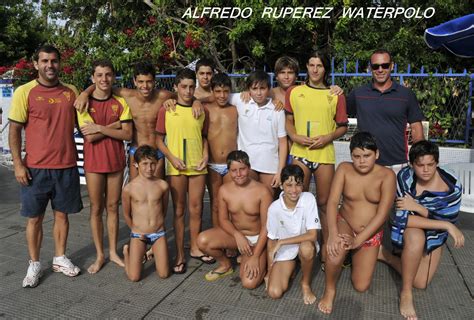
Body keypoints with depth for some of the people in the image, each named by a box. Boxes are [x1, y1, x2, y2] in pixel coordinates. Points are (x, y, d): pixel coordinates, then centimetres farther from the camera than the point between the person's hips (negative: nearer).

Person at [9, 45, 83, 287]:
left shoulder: (71, 92, 6)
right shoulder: (24, 92, -4)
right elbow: (14, 130, -4)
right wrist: (18, 164, -9)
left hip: (67, 166, 3)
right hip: (36, 168, -3)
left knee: (62, 214, 12)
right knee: (34, 217, 8)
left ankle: (60, 258, 28)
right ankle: (34, 264, 23)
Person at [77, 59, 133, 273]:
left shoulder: (121, 102, 2)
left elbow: (127, 135, -7)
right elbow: (90, 136, -14)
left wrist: (100, 128, -14)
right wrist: (117, 124, -13)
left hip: (116, 161, 2)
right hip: (93, 162, -1)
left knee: (113, 207, 10)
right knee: (96, 209, 7)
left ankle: (113, 252, 23)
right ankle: (100, 255, 20)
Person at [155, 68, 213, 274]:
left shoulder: (201, 111, 7)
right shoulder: (166, 110, -1)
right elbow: (159, 139, 1)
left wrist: (205, 156, -2)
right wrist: (172, 158, -11)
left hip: (197, 165, 3)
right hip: (176, 166, -2)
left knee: (196, 209, 10)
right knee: (179, 210, 5)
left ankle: (195, 248, 27)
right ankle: (180, 255, 15)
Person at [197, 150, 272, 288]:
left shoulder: (262, 191, -20)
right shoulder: (224, 190, -9)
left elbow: (266, 227, -17)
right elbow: (223, 219, -1)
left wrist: (255, 257, -20)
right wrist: (237, 235, -21)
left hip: (256, 239, -3)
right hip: (235, 234, 4)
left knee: (249, 283, -21)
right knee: (202, 240, -24)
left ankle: (261, 261, 14)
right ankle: (225, 264, 7)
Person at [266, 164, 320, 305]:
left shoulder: (308, 199, -22)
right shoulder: (274, 208, -18)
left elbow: (312, 235, -27)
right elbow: (271, 240, -5)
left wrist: (281, 242, -27)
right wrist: (269, 271, -2)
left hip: (305, 245, -1)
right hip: (284, 251, 2)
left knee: (306, 247, -38)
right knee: (274, 292, -14)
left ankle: (306, 284, -6)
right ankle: (290, 266, 19)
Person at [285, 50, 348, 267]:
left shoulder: (336, 95, 6)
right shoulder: (294, 92, 8)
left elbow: (343, 126, 8)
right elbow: (288, 120, 10)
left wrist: (328, 137, -10)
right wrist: (295, 136, -8)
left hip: (325, 154, 0)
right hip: (300, 153, 1)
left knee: (324, 202, 6)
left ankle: (326, 249, 20)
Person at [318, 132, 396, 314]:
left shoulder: (387, 176, -16)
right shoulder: (344, 169, -11)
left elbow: (382, 214, -21)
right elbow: (332, 202, -18)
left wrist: (358, 240, -30)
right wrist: (333, 234, -33)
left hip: (371, 234, 0)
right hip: (345, 224, 0)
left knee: (361, 287, -2)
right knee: (334, 252, -34)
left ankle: (357, 256, 30)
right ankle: (329, 290, -3)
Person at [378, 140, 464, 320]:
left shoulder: (452, 186, -23)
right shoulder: (404, 177, -26)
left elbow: (449, 221, -22)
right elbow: (402, 218, -31)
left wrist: (417, 207, -36)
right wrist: (447, 226, -35)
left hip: (434, 236, 3)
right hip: (407, 230, -2)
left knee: (420, 284, -5)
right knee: (416, 237, -40)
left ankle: (385, 255, 19)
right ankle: (406, 294, -21)